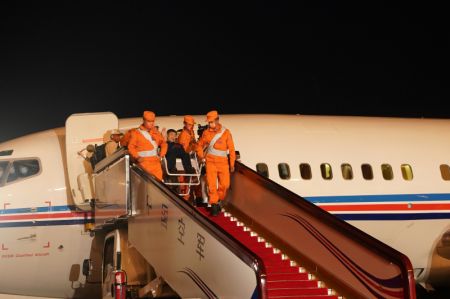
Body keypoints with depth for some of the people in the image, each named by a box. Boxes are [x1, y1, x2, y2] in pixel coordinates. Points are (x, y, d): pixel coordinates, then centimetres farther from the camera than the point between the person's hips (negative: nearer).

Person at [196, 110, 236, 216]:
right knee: (211, 184, -8)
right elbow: (200, 145, 19)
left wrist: (232, 164, 2)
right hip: (210, 161, 0)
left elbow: (231, 149, 3)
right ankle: (214, 205, -2)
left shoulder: (226, 132, -1)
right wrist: (201, 155, 3)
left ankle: (218, 200, 23)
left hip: (223, 162, 0)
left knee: (225, 184, -1)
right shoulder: (206, 132, 3)